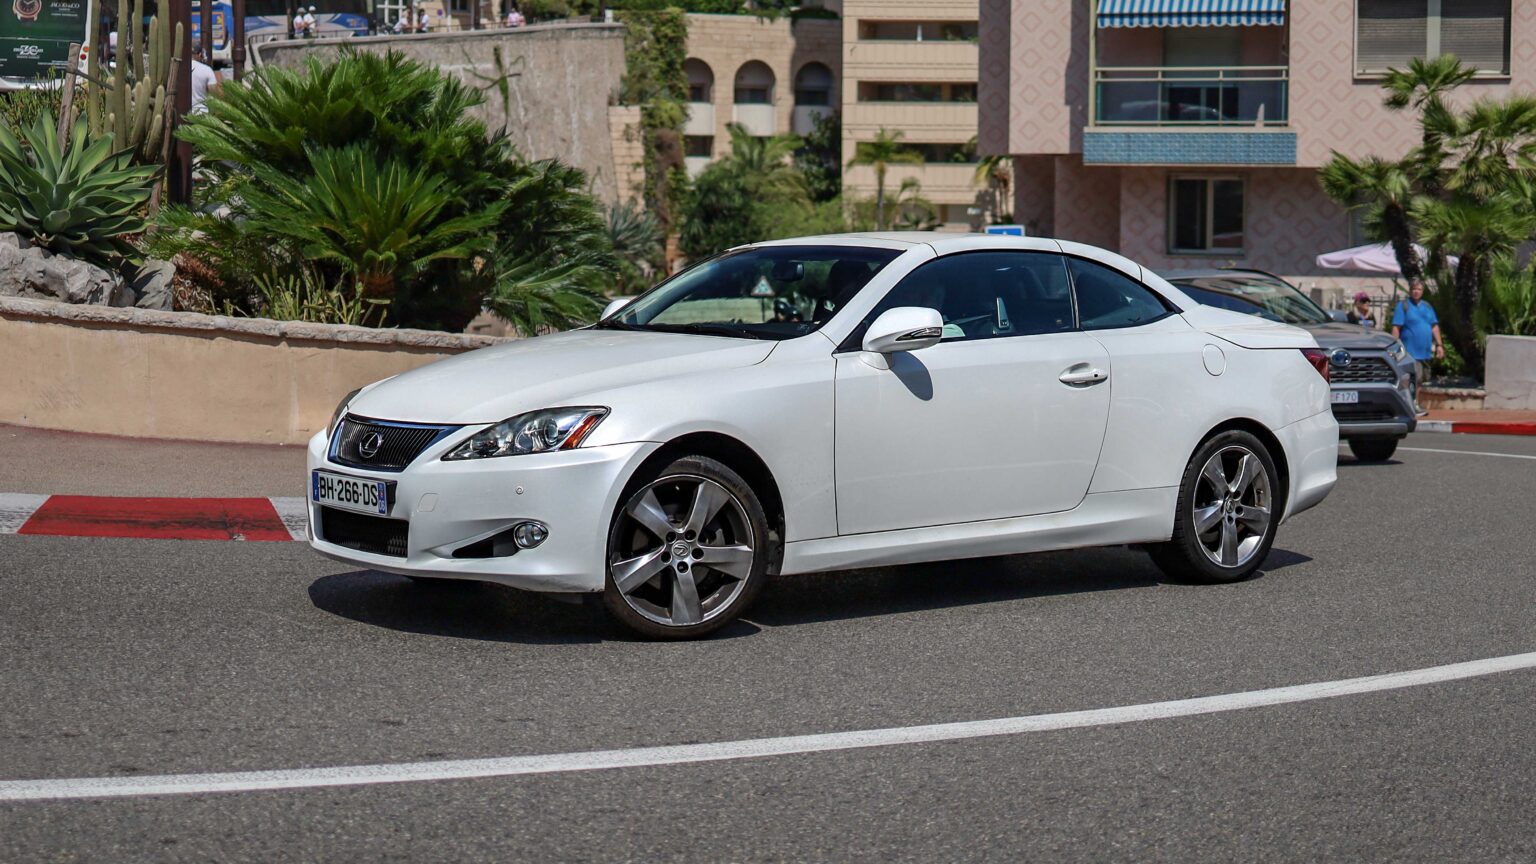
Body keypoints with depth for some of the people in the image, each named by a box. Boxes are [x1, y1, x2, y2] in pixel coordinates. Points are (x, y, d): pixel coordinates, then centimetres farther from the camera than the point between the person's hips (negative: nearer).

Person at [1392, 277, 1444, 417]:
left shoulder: (1427, 306, 15)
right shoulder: (1403, 306, -3)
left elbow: (1434, 326, 18)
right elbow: (1396, 327, -9)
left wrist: (1439, 345, 11)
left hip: (1425, 350, 6)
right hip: (1410, 350, -6)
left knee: (1418, 379, 12)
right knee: (1416, 376, -16)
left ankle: (1415, 405, 19)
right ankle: (1413, 405, -13)